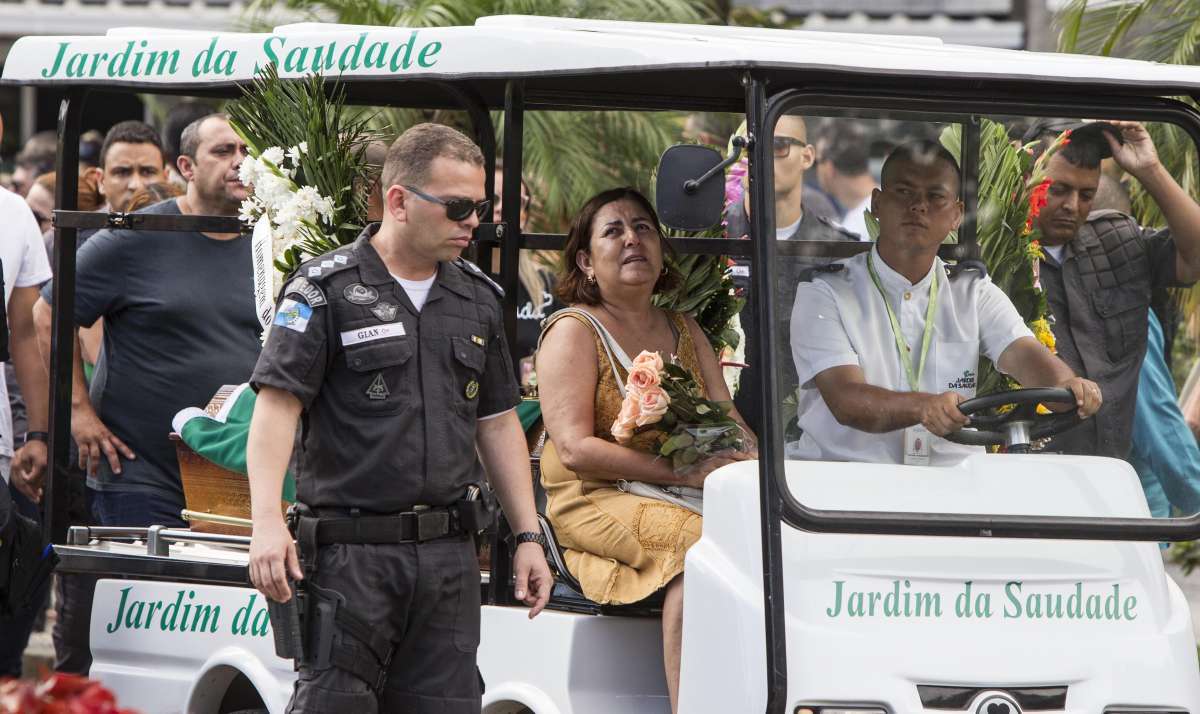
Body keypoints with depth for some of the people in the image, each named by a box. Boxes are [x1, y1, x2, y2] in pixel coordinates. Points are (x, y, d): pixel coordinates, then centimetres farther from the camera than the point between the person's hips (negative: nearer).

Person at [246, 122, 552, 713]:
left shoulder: (478, 299, 15)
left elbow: (497, 424, 21)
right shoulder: (326, 289, -4)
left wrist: (528, 536, 15)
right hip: (350, 553, -5)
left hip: (448, 555, 5)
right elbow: (276, 404, -10)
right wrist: (267, 523, -22)